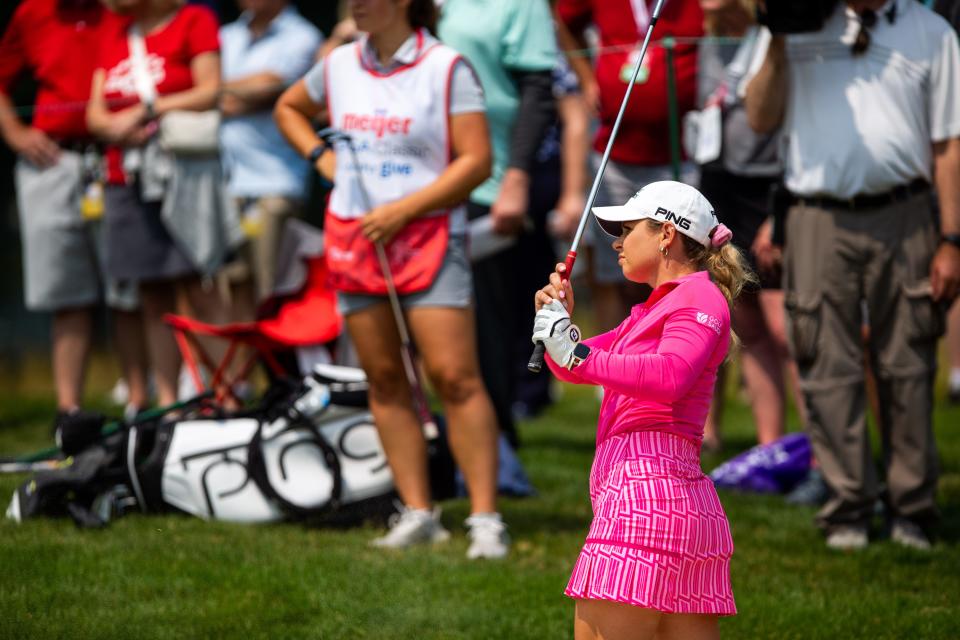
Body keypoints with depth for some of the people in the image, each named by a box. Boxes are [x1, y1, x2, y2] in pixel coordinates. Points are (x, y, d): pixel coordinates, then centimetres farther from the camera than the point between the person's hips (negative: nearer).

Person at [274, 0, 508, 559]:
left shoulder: (447, 67, -6)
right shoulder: (340, 66, 10)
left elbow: (476, 161, -11)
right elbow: (289, 107, 30)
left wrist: (403, 210, -15)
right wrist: (318, 154, 12)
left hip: (428, 235, -6)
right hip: (352, 235, 6)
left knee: (454, 376, -13)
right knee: (384, 378, 6)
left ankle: (486, 518, -11)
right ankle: (418, 513, 12)